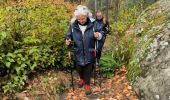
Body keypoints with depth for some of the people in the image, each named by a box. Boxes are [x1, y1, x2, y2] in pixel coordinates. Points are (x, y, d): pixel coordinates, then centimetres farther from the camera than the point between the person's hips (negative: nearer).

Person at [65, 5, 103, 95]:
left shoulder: (93, 24, -16)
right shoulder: (73, 25, -12)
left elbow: (101, 34, -7)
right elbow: (69, 35, 4)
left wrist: (98, 35, -29)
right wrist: (68, 40, -17)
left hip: (89, 52, -2)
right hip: (78, 52, 2)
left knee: (88, 69, 12)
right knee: (79, 68, 20)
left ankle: (87, 84, 34)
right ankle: (82, 78, 52)